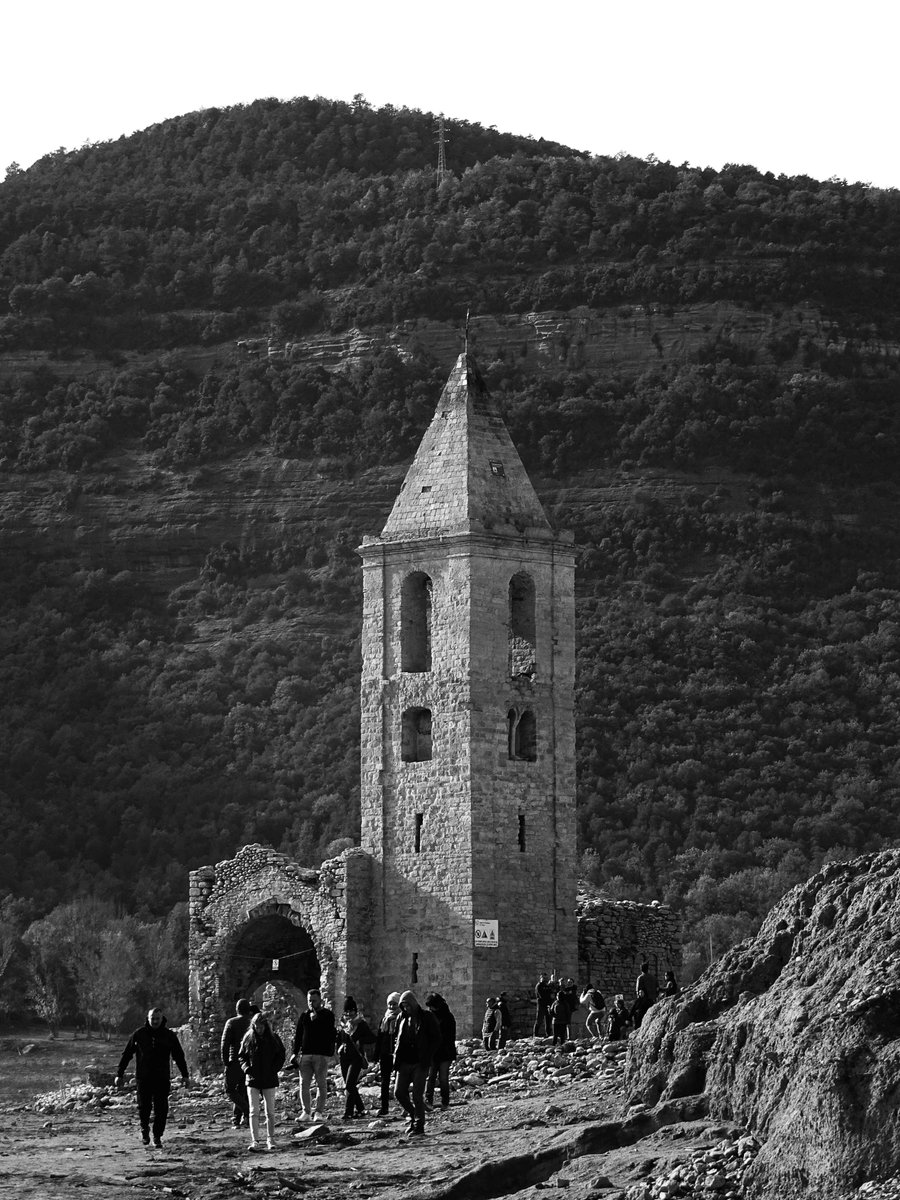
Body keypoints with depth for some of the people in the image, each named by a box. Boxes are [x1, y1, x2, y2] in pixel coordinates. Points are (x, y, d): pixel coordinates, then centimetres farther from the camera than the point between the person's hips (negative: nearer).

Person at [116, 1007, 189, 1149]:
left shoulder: (169, 1036, 6)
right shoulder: (139, 1034, 4)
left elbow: (179, 1056, 12)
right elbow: (126, 1055, 7)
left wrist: (184, 1075, 7)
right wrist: (119, 1074, 5)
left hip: (162, 1078, 1)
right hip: (143, 1077, -1)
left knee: (161, 1109, -4)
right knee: (144, 1106, -5)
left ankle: (157, 1137, 5)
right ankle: (144, 1130, 21)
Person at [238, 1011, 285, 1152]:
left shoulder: (273, 1038, 0)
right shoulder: (248, 1038, 1)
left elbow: (281, 1056, 7)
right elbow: (241, 1056, 11)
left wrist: (274, 1069, -6)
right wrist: (246, 1067, -6)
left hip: (269, 1080, 0)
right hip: (253, 1079, 0)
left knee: (270, 1112, 5)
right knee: (254, 1112, -8)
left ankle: (270, 1139, 18)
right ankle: (255, 1141, -10)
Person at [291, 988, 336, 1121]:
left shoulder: (327, 1015, 4)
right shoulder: (304, 1016, 15)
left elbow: (329, 1033, -10)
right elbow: (298, 1035, 16)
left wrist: (315, 1019, -14)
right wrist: (294, 1052, 7)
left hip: (321, 1054, -4)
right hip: (305, 1054, 4)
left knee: (321, 1084, -3)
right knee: (304, 1084, -1)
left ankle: (319, 1112, 0)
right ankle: (306, 1112, 3)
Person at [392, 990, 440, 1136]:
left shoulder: (426, 1017, -3)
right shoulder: (402, 1018, 11)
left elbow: (436, 1038, -3)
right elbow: (397, 1038, 22)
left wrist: (428, 1057, -9)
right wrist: (396, 1055, 7)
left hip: (420, 1063, -5)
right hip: (404, 1062, 5)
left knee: (417, 1094, -9)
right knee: (399, 1092, -1)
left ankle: (419, 1125, 0)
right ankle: (413, 1116, 22)